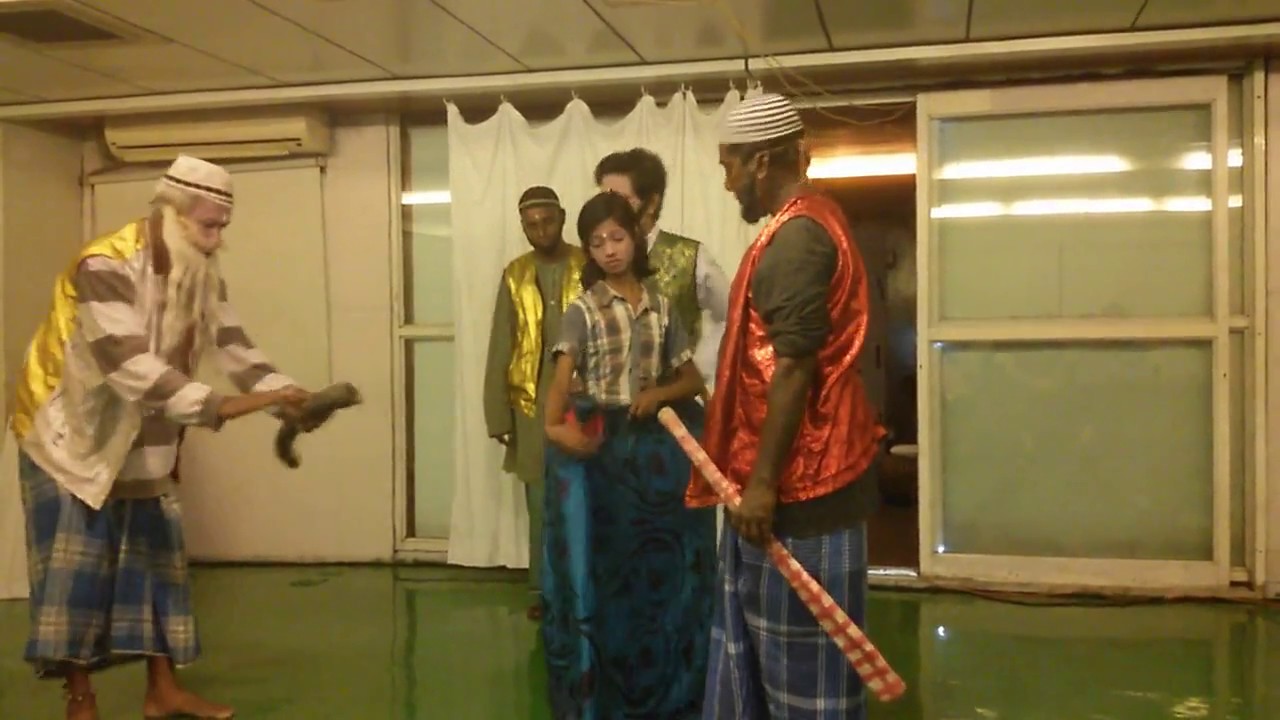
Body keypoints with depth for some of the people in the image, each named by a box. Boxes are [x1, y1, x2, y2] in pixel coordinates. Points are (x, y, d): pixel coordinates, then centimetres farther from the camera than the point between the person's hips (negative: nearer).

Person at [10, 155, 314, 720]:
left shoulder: (201, 276, -3)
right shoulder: (106, 267, -27)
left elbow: (233, 346, -6)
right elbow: (127, 363, -37)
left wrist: (283, 396, -23)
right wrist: (216, 406, -43)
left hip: (139, 442, 7)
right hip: (70, 433, -7)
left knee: (154, 557, 8)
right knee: (76, 567, -4)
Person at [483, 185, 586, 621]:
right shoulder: (515, 276, 7)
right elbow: (500, 350, 4)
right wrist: (498, 415, -1)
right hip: (533, 406, 2)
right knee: (541, 505, 8)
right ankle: (542, 589, 19)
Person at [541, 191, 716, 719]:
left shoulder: (662, 307, 8)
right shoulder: (583, 310, -2)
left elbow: (693, 380, 12)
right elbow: (562, 378, -17)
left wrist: (660, 393, -10)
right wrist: (554, 425, -36)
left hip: (657, 444, 3)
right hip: (600, 444, -3)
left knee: (661, 565, 8)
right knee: (604, 564, 1)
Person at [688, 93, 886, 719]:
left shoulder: (795, 237, -20)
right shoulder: (809, 222, 13)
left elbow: (793, 368, -24)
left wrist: (762, 481, -22)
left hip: (797, 478, -11)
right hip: (797, 469, 11)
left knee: (800, 654, 3)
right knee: (763, 639, 20)